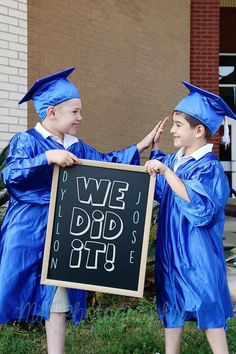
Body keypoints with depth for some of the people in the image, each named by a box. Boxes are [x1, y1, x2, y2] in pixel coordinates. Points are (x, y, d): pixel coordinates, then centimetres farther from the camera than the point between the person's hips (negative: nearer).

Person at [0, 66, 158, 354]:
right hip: (28, 233, -6)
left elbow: (107, 163, 18)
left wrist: (141, 146, 16)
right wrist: (48, 157, -30)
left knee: (58, 298, 10)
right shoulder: (27, 141, -9)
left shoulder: (77, 147, 10)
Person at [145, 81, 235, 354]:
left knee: (206, 307, 0)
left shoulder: (209, 167, -17)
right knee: (171, 304, 15)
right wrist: (155, 149, 12)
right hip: (171, 247, 8)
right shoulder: (174, 160, 6)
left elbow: (197, 205, -30)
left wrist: (165, 171, -30)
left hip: (195, 252, -8)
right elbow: (158, 191, 23)